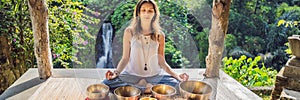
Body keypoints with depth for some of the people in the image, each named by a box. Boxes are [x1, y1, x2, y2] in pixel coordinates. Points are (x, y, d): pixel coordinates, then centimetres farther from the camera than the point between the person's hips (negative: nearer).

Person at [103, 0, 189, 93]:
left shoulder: (159, 35, 0)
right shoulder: (129, 32, -3)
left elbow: (162, 62, 4)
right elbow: (125, 58, 0)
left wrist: (177, 75, -10)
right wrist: (116, 73, -17)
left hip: (155, 76, 0)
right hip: (132, 75, 0)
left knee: (177, 84, -27)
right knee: (107, 84, -27)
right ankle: (146, 88, -15)